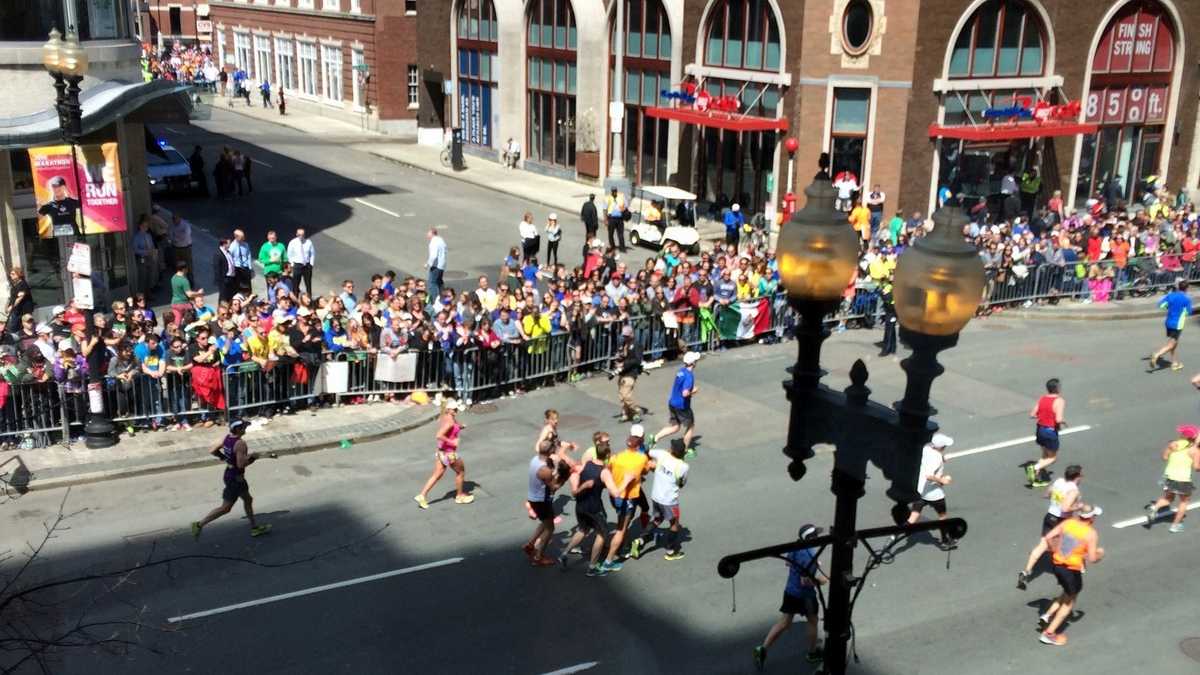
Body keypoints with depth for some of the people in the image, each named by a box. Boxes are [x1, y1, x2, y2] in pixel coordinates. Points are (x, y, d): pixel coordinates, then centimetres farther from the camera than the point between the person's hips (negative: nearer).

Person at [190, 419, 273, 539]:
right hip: (235, 478, -10)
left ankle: (254, 528, 33)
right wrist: (253, 457, -14)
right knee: (225, 508, 2)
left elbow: (212, 451, 5)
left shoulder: (227, 438, -1)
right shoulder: (240, 443, -27)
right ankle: (199, 524, 6)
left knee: (248, 500, 22)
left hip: (229, 473, 10)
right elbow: (241, 464, -29)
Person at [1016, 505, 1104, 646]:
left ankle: (1047, 616, 21)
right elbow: (1092, 558, -14)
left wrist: (1055, 549, 19)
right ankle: (1049, 634, 17)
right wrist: (1100, 554, 7)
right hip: (1072, 570, -6)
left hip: (1057, 565, 6)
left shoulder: (1067, 523, 0)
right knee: (1069, 601, 15)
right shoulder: (1091, 534, -14)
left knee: (1068, 594, 31)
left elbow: (1048, 537, 2)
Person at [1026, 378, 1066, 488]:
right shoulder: (1059, 401, -17)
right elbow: (1058, 419, -26)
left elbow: (1032, 414, 0)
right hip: (1051, 432, -6)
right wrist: (1063, 422, -5)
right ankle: (1035, 468, -11)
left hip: (1040, 429, 6)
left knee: (1045, 455, 24)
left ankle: (1038, 478, 21)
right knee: (1053, 457, 12)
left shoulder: (1041, 399, 0)